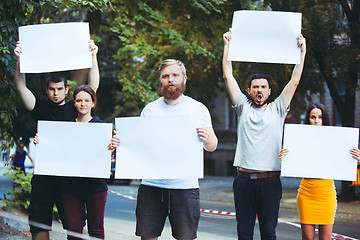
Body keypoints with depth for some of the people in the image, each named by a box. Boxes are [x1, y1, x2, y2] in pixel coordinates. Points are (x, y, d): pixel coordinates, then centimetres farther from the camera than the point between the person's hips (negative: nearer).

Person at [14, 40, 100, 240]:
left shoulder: (74, 109, 9)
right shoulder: (40, 108, 9)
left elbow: (93, 86, 0)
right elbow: (21, 87, -2)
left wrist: (93, 57, -10)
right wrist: (20, 60, -15)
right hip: (43, 175, 1)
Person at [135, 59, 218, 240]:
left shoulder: (198, 109, 7)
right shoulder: (149, 109, 11)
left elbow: (212, 147, 9)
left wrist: (206, 139, -14)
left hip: (185, 186, -1)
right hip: (151, 186, 1)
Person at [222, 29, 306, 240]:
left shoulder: (277, 110, 12)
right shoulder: (243, 107, 13)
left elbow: (295, 81, 8)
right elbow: (228, 76, 10)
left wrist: (302, 51, 6)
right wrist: (227, 46, 9)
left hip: (270, 181, 0)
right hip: (244, 180, 1)